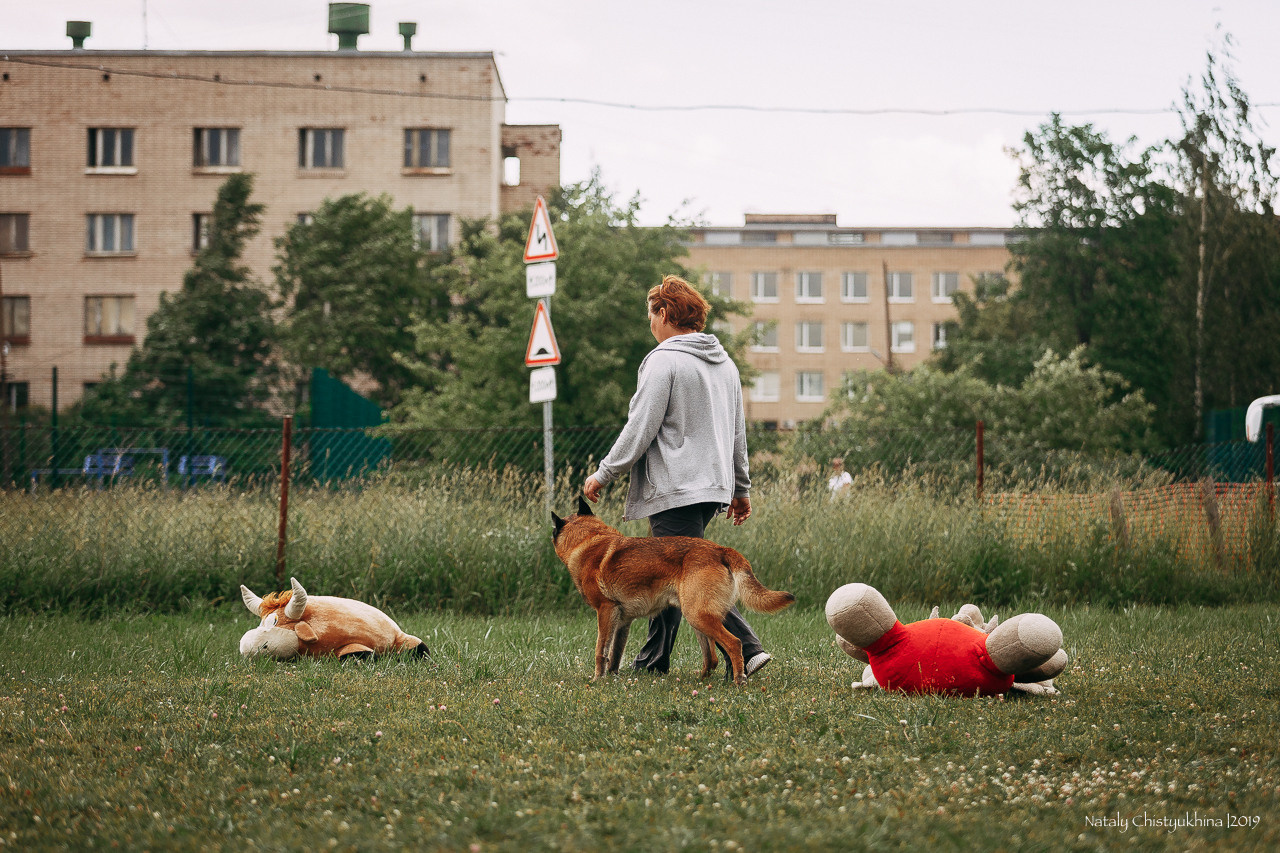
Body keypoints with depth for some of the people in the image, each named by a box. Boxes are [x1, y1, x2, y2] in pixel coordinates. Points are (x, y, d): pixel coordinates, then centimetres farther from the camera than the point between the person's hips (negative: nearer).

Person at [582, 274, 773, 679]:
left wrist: (603, 475, -3)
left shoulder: (664, 361, -11)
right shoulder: (724, 362, 15)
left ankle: (747, 649, -20)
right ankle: (652, 660, 21)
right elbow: (738, 432, 21)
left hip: (677, 490, -9)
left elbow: (639, 431, -13)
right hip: (714, 486, 9)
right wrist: (741, 488, 29)